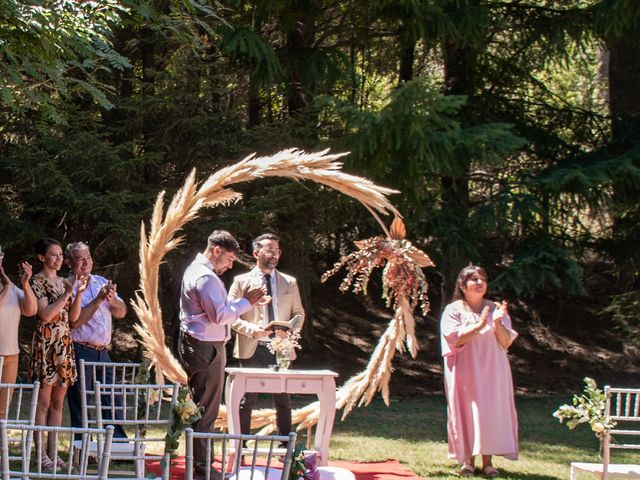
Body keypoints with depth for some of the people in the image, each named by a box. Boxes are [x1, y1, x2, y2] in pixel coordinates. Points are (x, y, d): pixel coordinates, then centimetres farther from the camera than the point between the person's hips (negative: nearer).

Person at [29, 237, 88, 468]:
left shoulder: (63, 282, 14)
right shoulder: (37, 281, -6)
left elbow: (73, 316, 10)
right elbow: (45, 314, -16)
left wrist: (79, 293, -3)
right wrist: (67, 293, -18)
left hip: (64, 345, 7)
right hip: (45, 344, -7)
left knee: (58, 403, 8)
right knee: (43, 402, -5)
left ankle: (53, 452, 12)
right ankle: (42, 454, -2)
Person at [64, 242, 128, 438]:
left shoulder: (101, 282, 14)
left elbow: (121, 312, 9)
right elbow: (74, 321, -17)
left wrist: (112, 299, -13)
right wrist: (99, 299, -18)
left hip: (103, 352, 6)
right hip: (80, 353, -6)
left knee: (113, 403, 8)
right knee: (80, 407, -1)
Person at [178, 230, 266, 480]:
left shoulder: (195, 270, 16)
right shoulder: (206, 278, -18)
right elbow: (220, 315, -21)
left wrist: (240, 302, 10)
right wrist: (245, 302, -12)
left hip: (194, 345, 11)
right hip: (206, 348, -11)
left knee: (201, 406, 16)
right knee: (205, 409, -6)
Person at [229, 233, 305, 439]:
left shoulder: (289, 283, 13)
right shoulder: (242, 282, 3)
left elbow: (299, 313, 14)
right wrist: (252, 329, -17)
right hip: (252, 349, -3)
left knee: (283, 402, 7)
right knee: (246, 401, 1)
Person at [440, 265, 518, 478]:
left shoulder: (495, 309, 9)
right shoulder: (453, 310, 1)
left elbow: (506, 342, 2)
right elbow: (455, 339, -11)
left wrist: (498, 323, -16)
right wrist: (479, 325, -19)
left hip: (492, 371, 2)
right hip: (466, 372, -2)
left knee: (492, 412, -2)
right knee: (467, 412, -4)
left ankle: (487, 461, 3)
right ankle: (468, 461, 2)